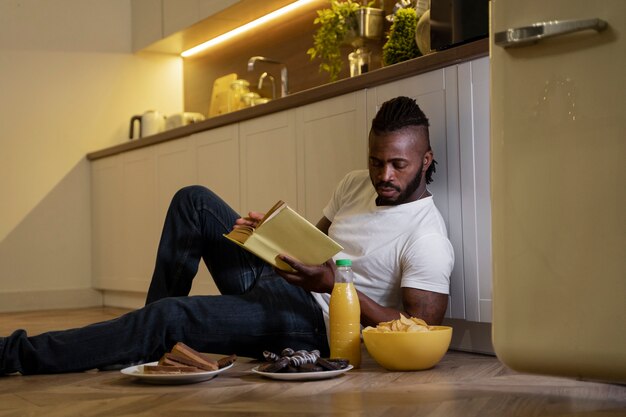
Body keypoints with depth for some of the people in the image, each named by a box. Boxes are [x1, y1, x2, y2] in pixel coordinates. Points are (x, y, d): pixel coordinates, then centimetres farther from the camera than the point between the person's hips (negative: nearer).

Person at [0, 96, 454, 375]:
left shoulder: (427, 238, -17)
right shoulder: (357, 185, 8)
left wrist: (332, 283, -29)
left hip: (311, 322, -8)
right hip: (275, 282, 9)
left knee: (169, 318, -26)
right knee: (194, 200, 1)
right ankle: (155, 337, 4)